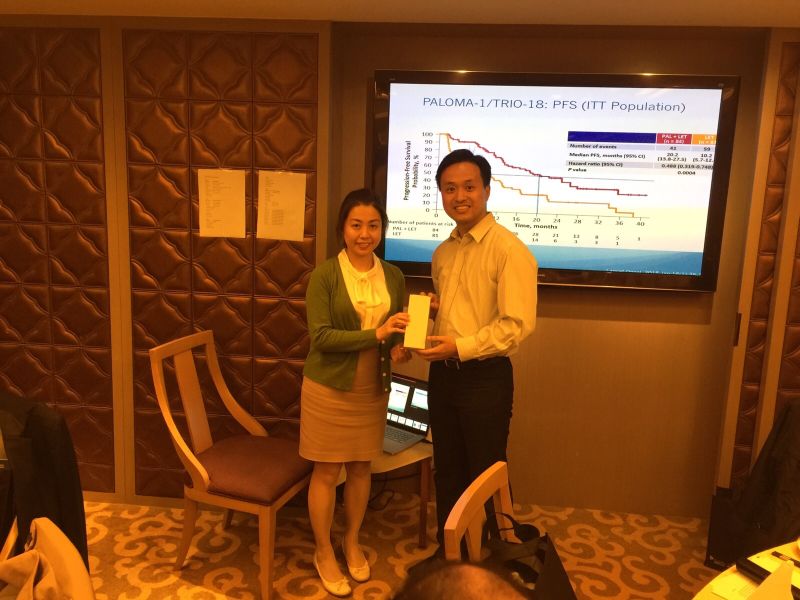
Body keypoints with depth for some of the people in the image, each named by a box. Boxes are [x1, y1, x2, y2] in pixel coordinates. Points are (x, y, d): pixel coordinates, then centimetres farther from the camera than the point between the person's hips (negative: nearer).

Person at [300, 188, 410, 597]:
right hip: (329, 387, -4)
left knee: (361, 468, 17)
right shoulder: (324, 275, -12)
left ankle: (352, 542, 38)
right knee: (327, 472, 8)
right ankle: (323, 553, 29)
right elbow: (321, 336, -19)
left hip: (373, 389, 4)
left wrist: (399, 348, -12)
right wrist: (375, 334, -28)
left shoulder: (393, 276, 1)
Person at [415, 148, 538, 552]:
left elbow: (519, 324, -20)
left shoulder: (509, 249, -14)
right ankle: (448, 552, 37)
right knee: (447, 472, 18)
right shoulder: (443, 252, 10)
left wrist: (460, 347, -23)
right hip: (443, 373, 7)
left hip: (486, 377, -7)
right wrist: (430, 310, 1)